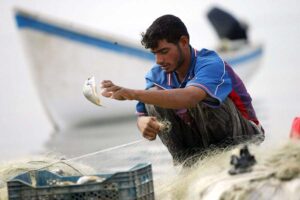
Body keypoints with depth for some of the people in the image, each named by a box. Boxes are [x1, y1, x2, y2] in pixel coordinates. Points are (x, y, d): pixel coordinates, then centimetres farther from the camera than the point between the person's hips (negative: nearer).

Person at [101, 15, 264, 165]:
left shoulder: (212, 65, -27)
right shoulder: (157, 75, -4)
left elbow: (189, 98, -47)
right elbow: (142, 115, -3)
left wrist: (133, 94, -52)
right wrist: (144, 123, -31)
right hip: (200, 145, 6)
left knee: (201, 96, -32)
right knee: (154, 94, -13)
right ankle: (184, 158, -13)